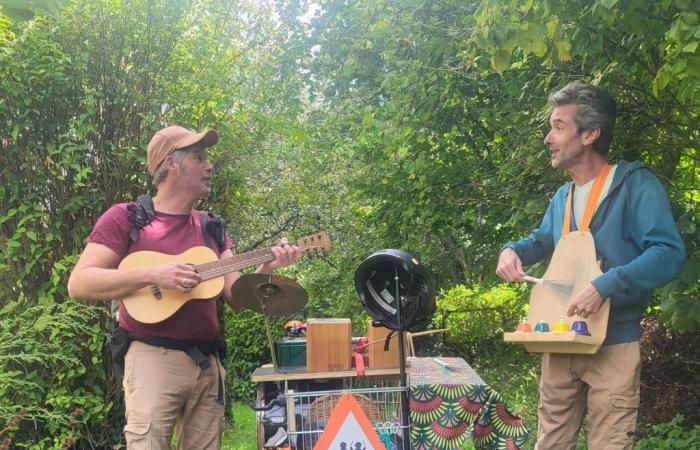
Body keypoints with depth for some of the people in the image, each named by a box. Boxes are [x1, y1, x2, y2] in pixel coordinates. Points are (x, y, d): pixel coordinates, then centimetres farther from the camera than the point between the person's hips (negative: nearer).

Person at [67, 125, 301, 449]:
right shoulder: (125, 218, -1)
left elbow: (236, 296, 9)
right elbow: (79, 283, -10)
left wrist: (266, 267, -11)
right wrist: (151, 275, -19)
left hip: (207, 362, 6)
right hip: (154, 358, -5)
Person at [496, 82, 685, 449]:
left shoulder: (634, 183, -12)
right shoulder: (562, 197, 11)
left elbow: (669, 252, -23)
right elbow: (542, 241, 29)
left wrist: (605, 286, -32)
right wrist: (512, 250, 6)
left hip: (613, 346, -7)